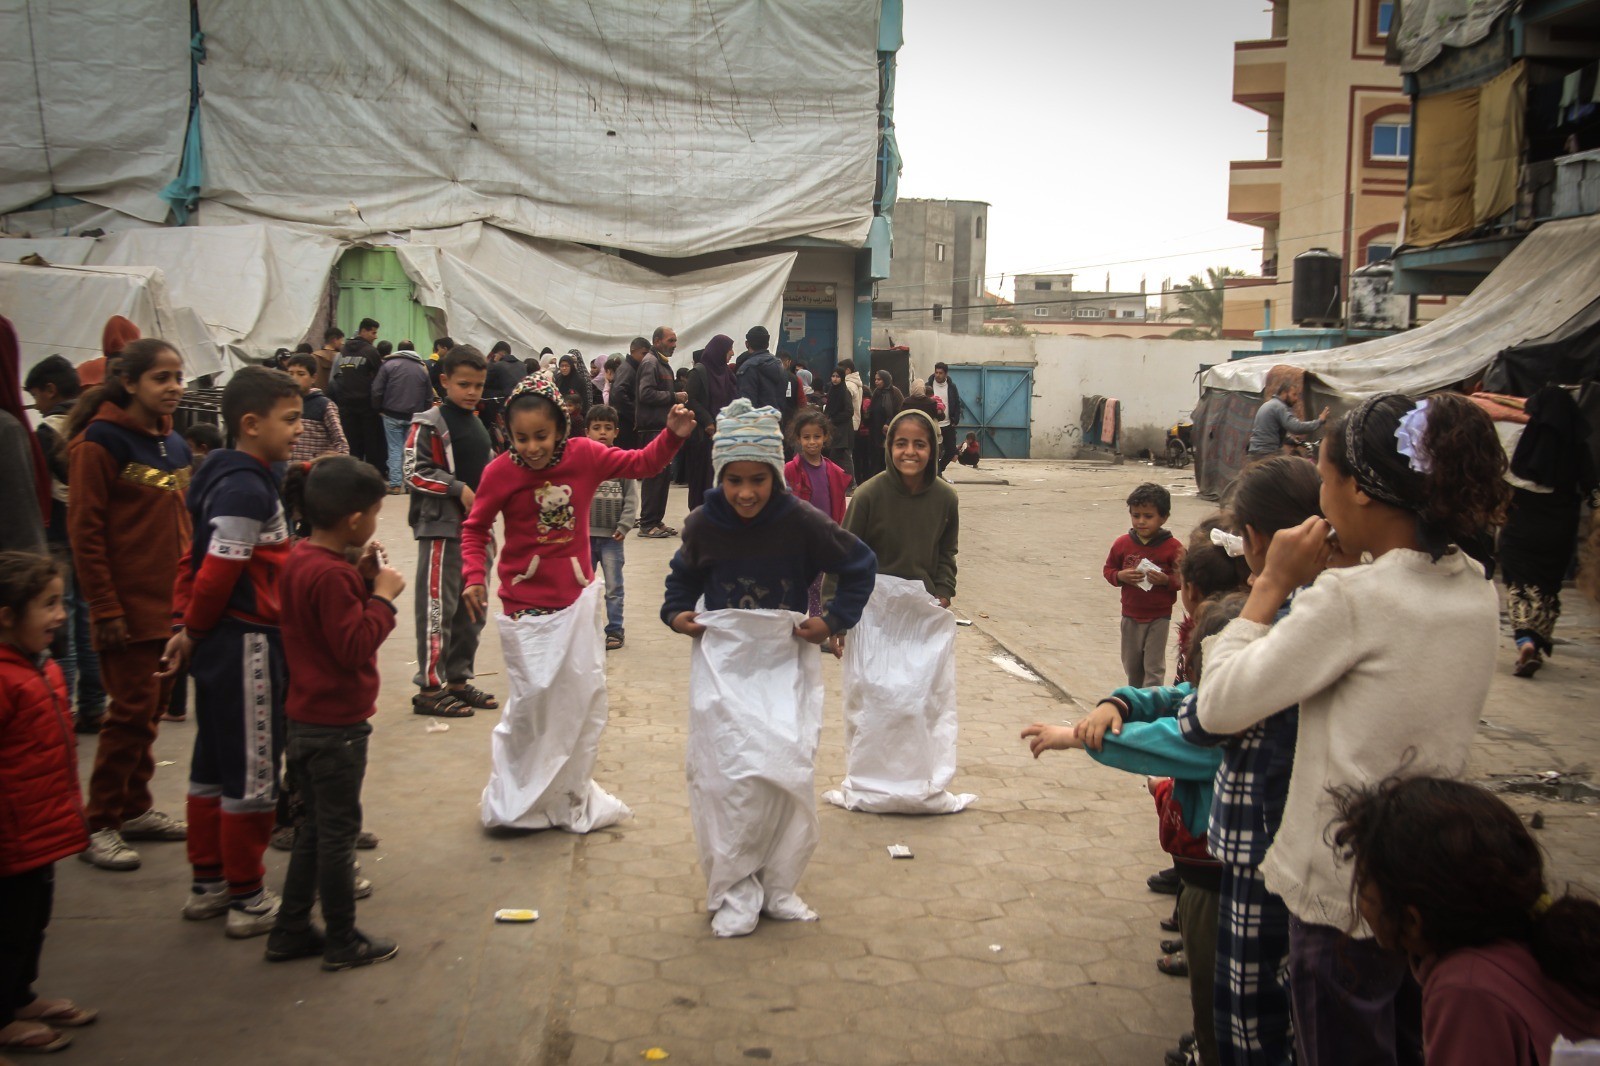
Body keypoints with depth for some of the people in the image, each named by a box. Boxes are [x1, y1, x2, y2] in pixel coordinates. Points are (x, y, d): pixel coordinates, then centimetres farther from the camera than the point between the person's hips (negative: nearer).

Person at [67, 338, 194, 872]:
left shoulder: (175, 445, 11)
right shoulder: (101, 443, -10)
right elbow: (84, 532, -12)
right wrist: (105, 608, -15)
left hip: (172, 604, 7)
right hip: (129, 606, -7)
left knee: (152, 706, 13)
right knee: (132, 708, -4)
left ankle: (134, 808, 26)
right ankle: (99, 825, 9)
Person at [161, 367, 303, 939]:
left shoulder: (237, 478, 10)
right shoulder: (247, 489, -20)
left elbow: (198, 560, 13)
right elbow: (217, 571, -22)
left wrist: (188, 627, 10)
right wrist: (193, 631, -7)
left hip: (219, 643, 10)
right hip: (246, 644, -10)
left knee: (214, 765, 18)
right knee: (252, 774, 1)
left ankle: (208, 883, 30)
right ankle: (247, 900, 13)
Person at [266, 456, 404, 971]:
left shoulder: (301, 558, 5)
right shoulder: (331, 575, -24)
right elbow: (356, 647, -25)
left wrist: (361, 578, 1)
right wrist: (382, 594, -17)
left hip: (307, 719, 9)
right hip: (337, 724, -9)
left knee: (316, 826, 20)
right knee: (339, 830, 4)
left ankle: (291, 931, 28)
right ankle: (343, 942, 18)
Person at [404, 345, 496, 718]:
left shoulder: (478, 425, 16)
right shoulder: (428, 424, -8)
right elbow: (415, 473, -15)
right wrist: (459, 489, -19)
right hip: (441, 527, -8)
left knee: (473, 608, 13)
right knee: (438, 607, -6)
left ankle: (459, 679, 24)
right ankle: (429, 688, 0)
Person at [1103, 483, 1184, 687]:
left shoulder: (1173, 547, -13)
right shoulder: (1122, 544, -4)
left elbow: (1183, 579, -9)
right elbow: (1108, 569, 5)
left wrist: (1166, 580, -27)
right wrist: (1120, 576, -15)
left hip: (1159, 617, -4)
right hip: (1131, 616, 4)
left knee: (1154, 666, 2)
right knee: (1131, 664, 18)